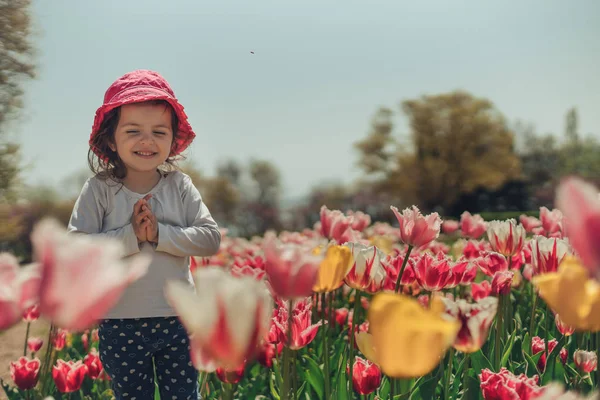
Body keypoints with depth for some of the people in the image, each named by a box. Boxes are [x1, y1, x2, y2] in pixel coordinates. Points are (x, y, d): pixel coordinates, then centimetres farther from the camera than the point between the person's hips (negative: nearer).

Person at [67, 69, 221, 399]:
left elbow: (211, 238, -11)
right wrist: (130, 235, -24)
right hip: (120, 326, -1)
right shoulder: (99, 189, -9)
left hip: (178, 321, 1)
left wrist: (159, 233, -22)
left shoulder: (180, 186, -4)